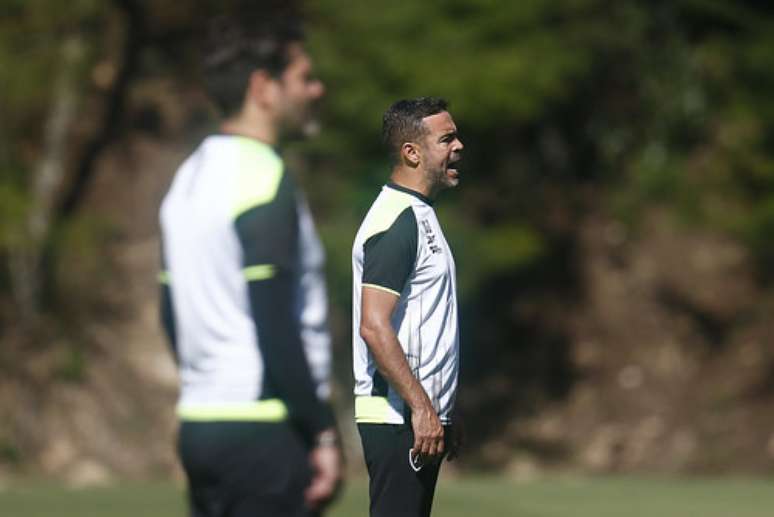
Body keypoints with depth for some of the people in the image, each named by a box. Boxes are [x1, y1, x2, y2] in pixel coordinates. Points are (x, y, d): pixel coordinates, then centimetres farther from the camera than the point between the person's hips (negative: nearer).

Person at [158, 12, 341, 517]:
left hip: (200, 420, 9)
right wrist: (323, 432, -15)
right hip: (262, 427, -9)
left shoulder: (190, 177, 15)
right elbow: (276, 327, -18)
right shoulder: (264, 178, -13)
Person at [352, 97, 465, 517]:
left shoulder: (419, 215, 18)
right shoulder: (397, 221, -15)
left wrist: (444, 411, 23)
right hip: (398, 416, -10)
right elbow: (374, 327, -23)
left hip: (423, 412, 10)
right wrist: (421, 407, -23)